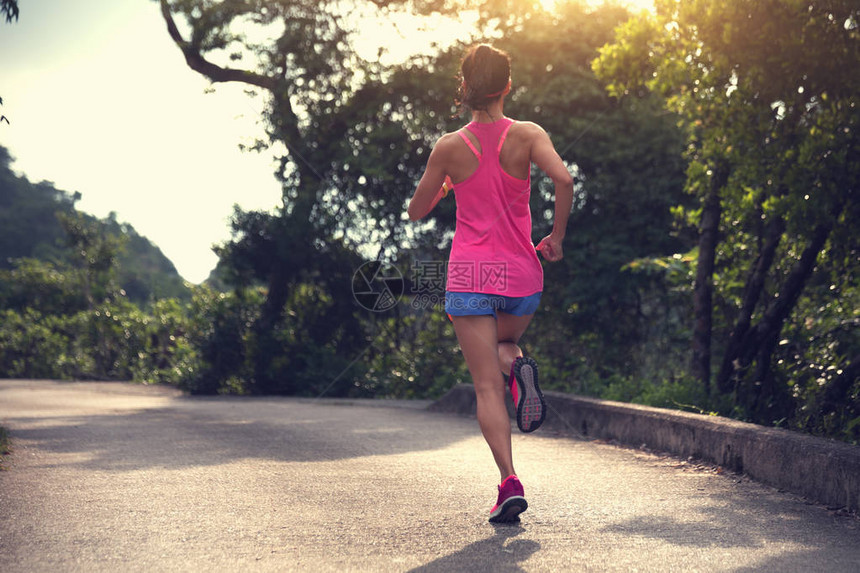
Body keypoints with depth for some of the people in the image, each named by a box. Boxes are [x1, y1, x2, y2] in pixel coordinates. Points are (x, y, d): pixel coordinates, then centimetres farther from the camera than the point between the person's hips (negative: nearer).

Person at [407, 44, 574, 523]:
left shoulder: (450, 148, 0)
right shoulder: (527, 135, -2)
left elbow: (417, 211, 10)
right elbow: (564, 180, -19)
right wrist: (557, 237, -6)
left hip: (470, 274, -1)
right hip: (521, 273, 1)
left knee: (488, 385, 0)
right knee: (505, 344, 30)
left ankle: (510, 482, -15)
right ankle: (519, 366, -6)